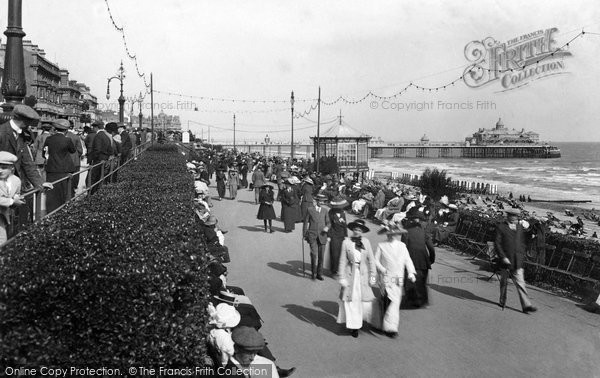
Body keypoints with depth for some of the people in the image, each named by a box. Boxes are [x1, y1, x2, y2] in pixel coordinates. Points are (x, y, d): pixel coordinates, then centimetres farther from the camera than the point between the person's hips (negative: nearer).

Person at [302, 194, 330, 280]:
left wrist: (327, 227, -10)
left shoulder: (324, 210, 8)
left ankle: (319, 274, 18)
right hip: (312, 235, -3)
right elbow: (306, 222, 6)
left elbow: (328, 222, 13)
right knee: (314, 254, -13)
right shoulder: (310, 210, 0)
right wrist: (305, 235, 6)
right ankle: (313, 272, 5)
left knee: (321, 256, 5)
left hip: (322, 236, 3)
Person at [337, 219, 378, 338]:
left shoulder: (366, 242, 1)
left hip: (363, 274, 2)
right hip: (350, 273, -1)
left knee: (366, 299, 2)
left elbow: (371, 259, 5)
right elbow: (342, 261, -3)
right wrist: (342, 278, -6)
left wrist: (372, 275, 1)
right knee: (351, 299, 3)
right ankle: (353, 326, 16)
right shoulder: (346, 242, -5)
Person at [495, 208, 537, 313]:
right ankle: (502, 302, 28)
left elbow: (522, 243, 18)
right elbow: (497, 244, -8)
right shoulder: (501, 227, -4)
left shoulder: (520, 227, 11)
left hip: (517, 261, 3)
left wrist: (521, 255, 8)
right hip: (505, 260, -3)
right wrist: (503, 257, -15)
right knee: (504, 282, 11)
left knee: (520, 283, -2)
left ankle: (526, 305, -6)